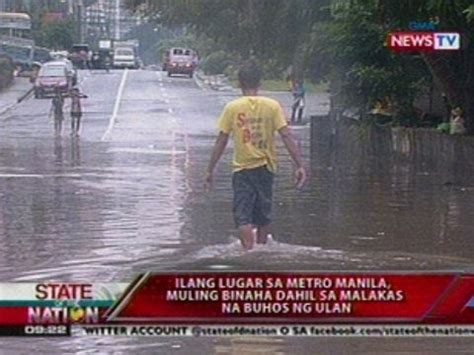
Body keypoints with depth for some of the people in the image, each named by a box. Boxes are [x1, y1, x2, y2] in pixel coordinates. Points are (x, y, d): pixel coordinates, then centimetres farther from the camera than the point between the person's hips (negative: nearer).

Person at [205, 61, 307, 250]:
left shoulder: (232, 108, -5)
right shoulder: (273, 106, -3)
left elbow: (221, 142, -2)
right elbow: (287, 137, -8)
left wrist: (210, 170, 6)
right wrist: (299, 166, -6)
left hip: (242, 168, -2)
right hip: (266, 167, 2)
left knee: (243, 217, -3)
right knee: (264, 215, 17)